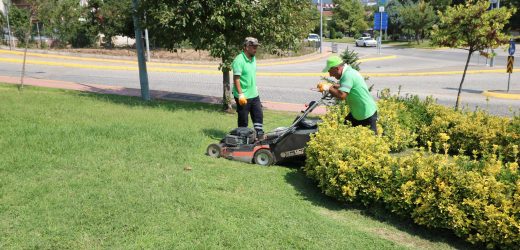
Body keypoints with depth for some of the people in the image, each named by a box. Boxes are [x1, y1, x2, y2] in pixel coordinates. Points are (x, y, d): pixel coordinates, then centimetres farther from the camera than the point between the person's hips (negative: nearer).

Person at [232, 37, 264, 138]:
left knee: (259, 116, 11)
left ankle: (260, 136, 20)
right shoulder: (239, 60, -18)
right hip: (243, 96, -8)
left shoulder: (253, 58, 9)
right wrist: (241, 94, -24)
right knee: (243, 120, 4)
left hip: (254, 94, 8)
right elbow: (236, 79, -20)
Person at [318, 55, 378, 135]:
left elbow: (342, 95, -37)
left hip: (367, 114, -10)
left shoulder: (348, 75, -27)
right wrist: (332, 86, 2)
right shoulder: (348, 71, 4)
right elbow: (344, 87, 20)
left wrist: (328, 88, -24)